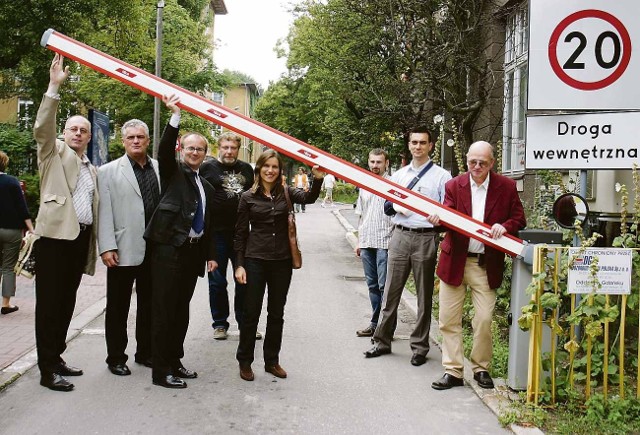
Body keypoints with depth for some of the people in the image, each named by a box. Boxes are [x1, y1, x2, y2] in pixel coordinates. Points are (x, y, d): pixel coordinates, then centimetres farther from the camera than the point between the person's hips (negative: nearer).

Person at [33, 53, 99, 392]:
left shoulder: (91, 169, 21)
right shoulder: (54, 153, 5)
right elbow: (42, 128, -14)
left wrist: (96, 243, 13)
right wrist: (54, 88, -22)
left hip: (81, 238, 6)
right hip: (55, 236, -6)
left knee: (67, 302, 11)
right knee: (49, 302, -4)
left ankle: (56, 357, 23)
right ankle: (47, 369, 0)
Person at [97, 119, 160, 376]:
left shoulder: (161, 169, 6)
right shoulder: (108, 171, 1)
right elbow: (104, 213, -4)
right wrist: (106, 248, -12)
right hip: (123, 251, -2)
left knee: (149, 305, 14)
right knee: (118, 308, 8)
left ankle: (145, 352, 28)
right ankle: (116, 358, 20)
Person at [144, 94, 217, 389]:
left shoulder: (206, 186, 19)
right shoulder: (172, 172, 2)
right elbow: (164, 149, -18)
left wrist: (211, 255, 16)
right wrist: (175, 116, -30)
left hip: (193, 252, 7)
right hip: (168, 249, -7)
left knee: (181, 310, 13)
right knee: (163, 310, -3)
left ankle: (174, 362, 25)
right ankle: (160, 371, 3)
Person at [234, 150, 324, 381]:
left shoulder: (286, 192, 4)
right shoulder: (248, 197, 0)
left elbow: (308, 198, -16)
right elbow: (240, 233, 1)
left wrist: (318, 179, -35)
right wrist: (239, 264, -5)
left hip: (282, 261, 2)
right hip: (255, 260, -2)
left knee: (276, 313, 11)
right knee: (251, 312, 4)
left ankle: (272, 361, 24)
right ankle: (245, 361, 18)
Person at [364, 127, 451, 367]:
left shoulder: (441, 176, 1)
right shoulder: (398, 175, 15)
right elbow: (387, 206, 18)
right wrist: (396, 206, -3)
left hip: (426, 239, -4)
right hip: (400, 236, 4)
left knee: (424, 295, 5)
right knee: (391, 291, 7)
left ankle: (419, 347, 16)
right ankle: (382, 341, 18)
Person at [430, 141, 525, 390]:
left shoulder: (506, 187, 0)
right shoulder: (454, 185, 1)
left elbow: (519, 219, 3)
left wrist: (504, 226, -18)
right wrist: (438, 218, -30)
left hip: (486, 265, -1)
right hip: (455, 261, 1)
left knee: (484, 320, 0)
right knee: (448, 319, 4)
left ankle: (481, 368, 20)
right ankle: (453, 371, 14)